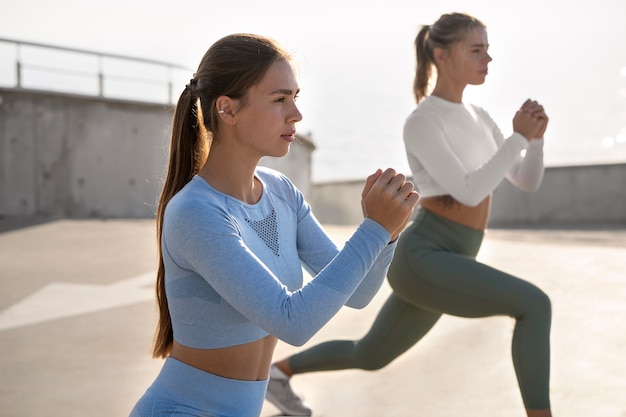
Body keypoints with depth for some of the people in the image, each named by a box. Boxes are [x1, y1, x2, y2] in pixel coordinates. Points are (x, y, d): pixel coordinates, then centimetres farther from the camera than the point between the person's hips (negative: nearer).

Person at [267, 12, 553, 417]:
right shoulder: (420, 123, -13)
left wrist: (536, 136, -7)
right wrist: (518, 136, -20)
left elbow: (528, 181, 12)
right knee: (535, 304, -21)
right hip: (423, 261, -9)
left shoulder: (477, 117, 14)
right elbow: (469, 193, -22)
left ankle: (280, 370, 42)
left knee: (370, 356, 23)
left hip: (443, 266, 9)